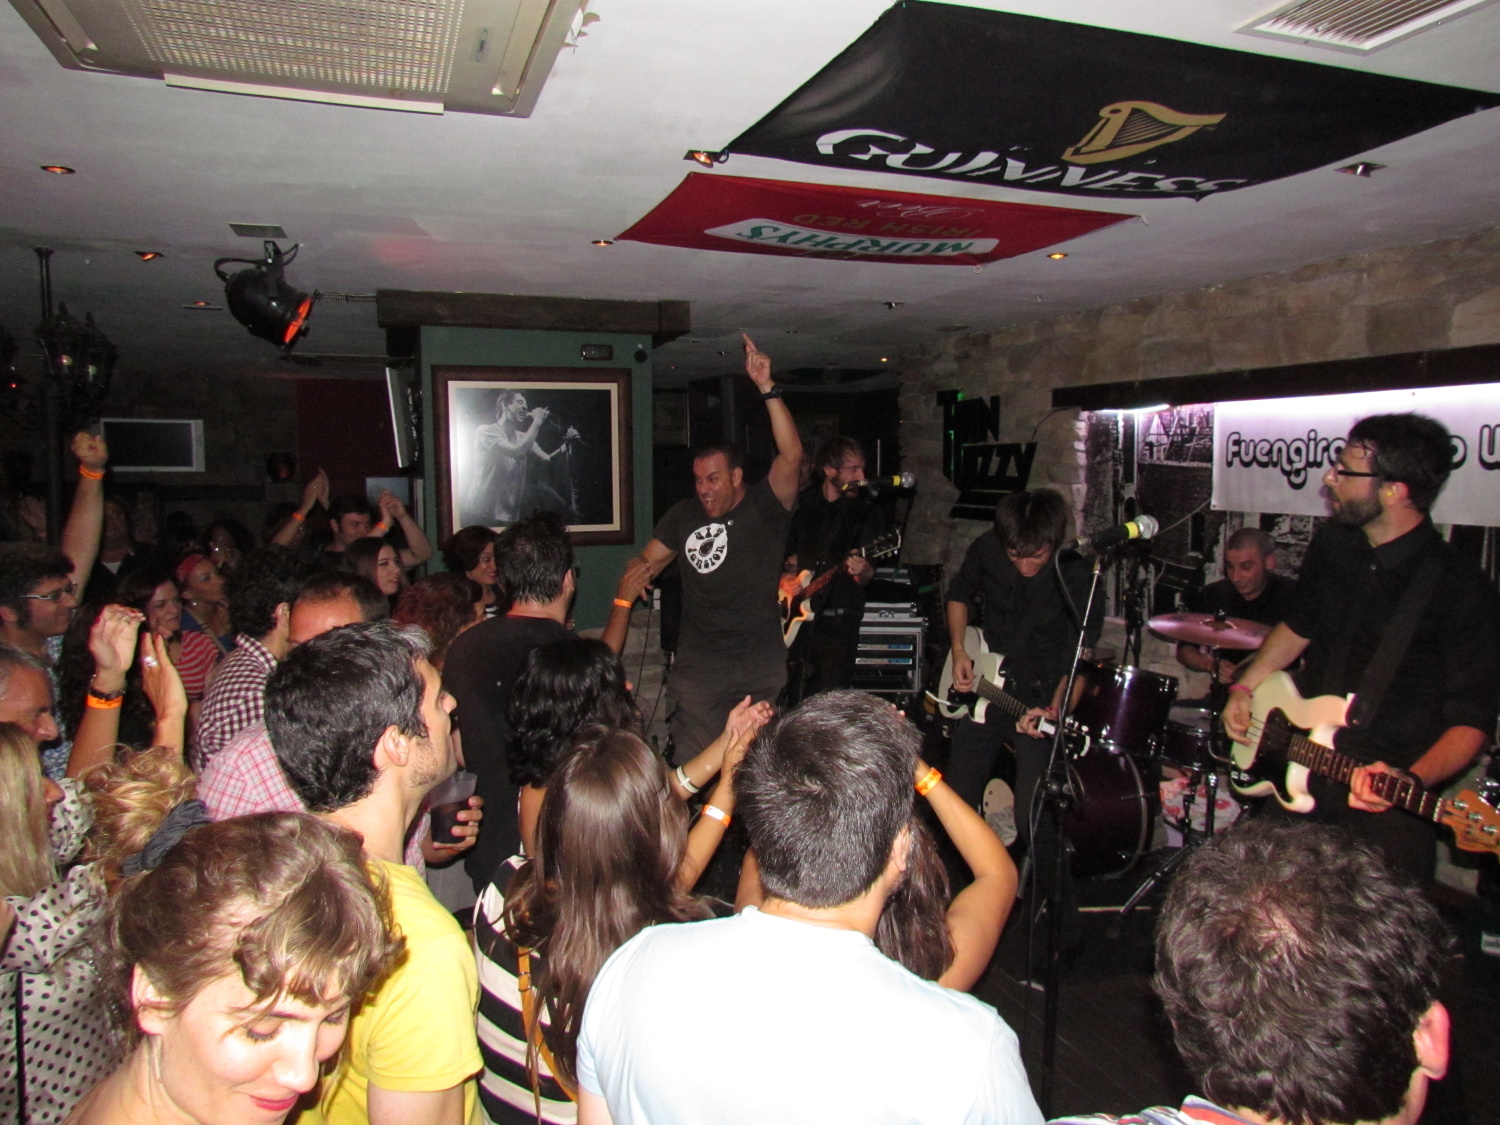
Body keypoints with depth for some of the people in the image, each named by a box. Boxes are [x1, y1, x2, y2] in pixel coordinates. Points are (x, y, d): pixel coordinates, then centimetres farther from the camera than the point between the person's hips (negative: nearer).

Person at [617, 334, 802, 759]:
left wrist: (767, 388, -26)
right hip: (698, 665, 3)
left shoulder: (764, 508, -4)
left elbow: (791, 455, -19)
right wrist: (638, 571, -10)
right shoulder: (683, 516, 8)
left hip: (760, 666, -2)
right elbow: (648, 560, 16)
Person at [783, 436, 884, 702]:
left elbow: (864, 578, -2)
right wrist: (787, 565, -1)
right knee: (797, 699, 4)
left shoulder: (866, 514, 3)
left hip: (838, 619, -2)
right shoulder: (800, 505, 8)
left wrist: (862, 571, -24)